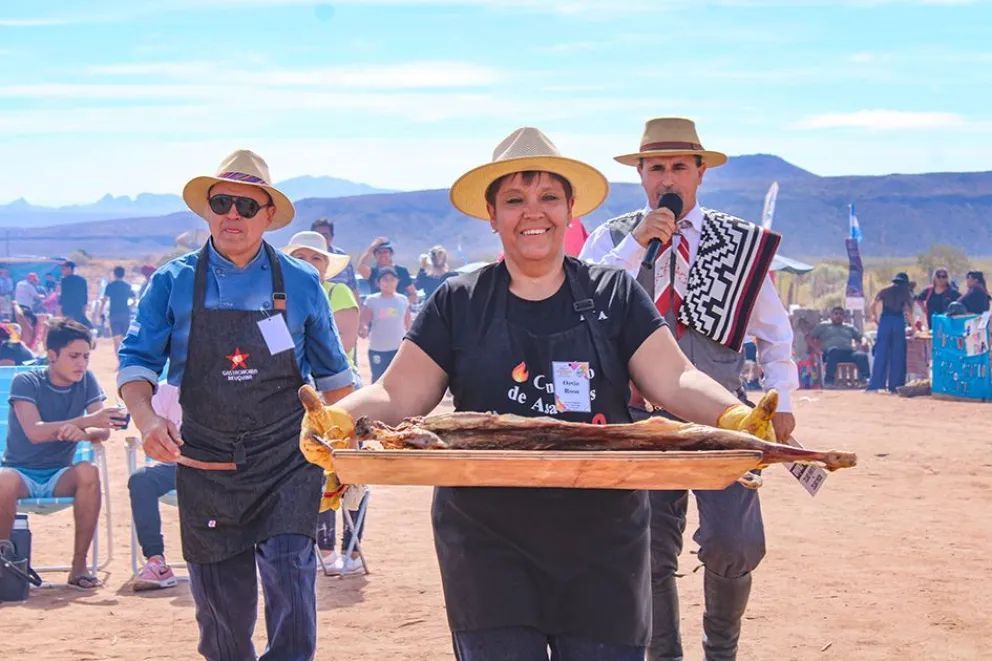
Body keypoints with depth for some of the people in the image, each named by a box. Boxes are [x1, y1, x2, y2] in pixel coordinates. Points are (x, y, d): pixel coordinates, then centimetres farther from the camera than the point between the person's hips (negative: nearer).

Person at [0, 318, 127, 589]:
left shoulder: (87, 381, 0)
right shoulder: (25, 382, -10)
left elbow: (102, 433, -7)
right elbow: (34, 432, -25)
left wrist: (82, 432, -32)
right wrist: (87, 421, -36)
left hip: (59, 477, 3)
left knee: (88, 472, -30)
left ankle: (79, 565, -22)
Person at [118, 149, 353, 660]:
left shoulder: (300, 283, 3)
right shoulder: (173, 283, 2)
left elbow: (331, 373, 12)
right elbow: (137, 360, 0)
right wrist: (146, 417, -18)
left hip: (287, 463, -1)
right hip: (206, 464, 1)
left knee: (290, 578, -15)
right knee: (220, 601, 8)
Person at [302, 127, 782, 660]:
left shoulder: (614, 295, 7)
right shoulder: (458, 304, 5)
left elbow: (675, 381, -1)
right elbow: (395, 397, 0)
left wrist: (734, 416, -23)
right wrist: (338, 417, -22)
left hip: (600, 539, 1)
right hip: (486, 537, -1)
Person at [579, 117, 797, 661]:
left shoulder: (740, 242, 5)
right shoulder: (613, 239, 4)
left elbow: (773, 327, 12)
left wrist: (780, 400, 6)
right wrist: (638, 243, -16)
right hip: (642, 419, 1)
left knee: (733, 546, -13)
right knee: (650, 555, 5)